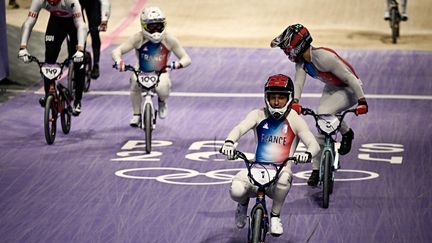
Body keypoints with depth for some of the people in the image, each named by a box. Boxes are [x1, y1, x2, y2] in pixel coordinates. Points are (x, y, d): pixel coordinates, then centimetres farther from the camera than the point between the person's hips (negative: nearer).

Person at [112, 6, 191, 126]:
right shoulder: (139, 38, -20)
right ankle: (136, 114, -8)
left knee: (162, 90, -33)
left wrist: (179, 64, -40)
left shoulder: (169, 40, -18)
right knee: (134, 81, -34)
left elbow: (186, 58, -16)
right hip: (141, 71, 1)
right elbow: (116, 51, -23)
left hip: (161, 73, 0)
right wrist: (118, 61, -47)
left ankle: (162, 102, 9)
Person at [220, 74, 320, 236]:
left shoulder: (295, 120, 2)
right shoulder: (259, 115, 5)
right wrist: (229, 142, -36)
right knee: (236, 190, -29)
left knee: (284, 178, -39)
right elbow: (240, 128, -12)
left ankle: (275, 216, -8)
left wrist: (308, 153, -31)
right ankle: (244, 204, 14)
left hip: (281, 169, -1)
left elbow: (314, 145, -5)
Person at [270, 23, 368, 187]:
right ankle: (316, 169, 6)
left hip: (349, 89, -8)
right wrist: (295, 102, -36)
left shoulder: (323, 57, -33)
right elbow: (298, 82, -16)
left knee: (323, 112, -29)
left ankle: (347, 133, -2)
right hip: (331, 88, 8)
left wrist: (362, 101, -32)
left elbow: (349, 78, -30)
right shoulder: (301, 61, -9)